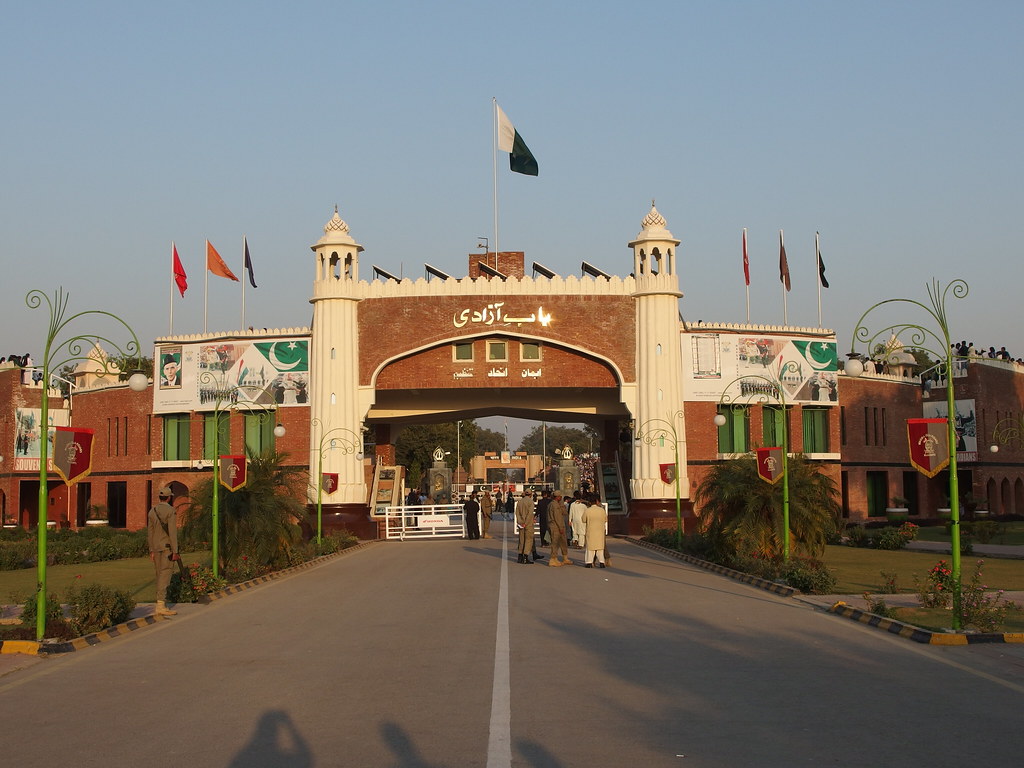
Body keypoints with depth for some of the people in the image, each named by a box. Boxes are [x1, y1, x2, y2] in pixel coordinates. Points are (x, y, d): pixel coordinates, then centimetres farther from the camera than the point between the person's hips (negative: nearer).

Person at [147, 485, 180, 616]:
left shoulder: (152, 511, 10)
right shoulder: (170, 510, -10)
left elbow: (150, 532, 12)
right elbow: (172, 531, -15)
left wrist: (151, 550, 16)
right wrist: (175, 551, -13)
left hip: (156, 547, 7)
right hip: (167, 546, -7)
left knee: (160, 575, 13)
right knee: (165, 575, -9)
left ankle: (161, 604, 16)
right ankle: (160, 606, -15)